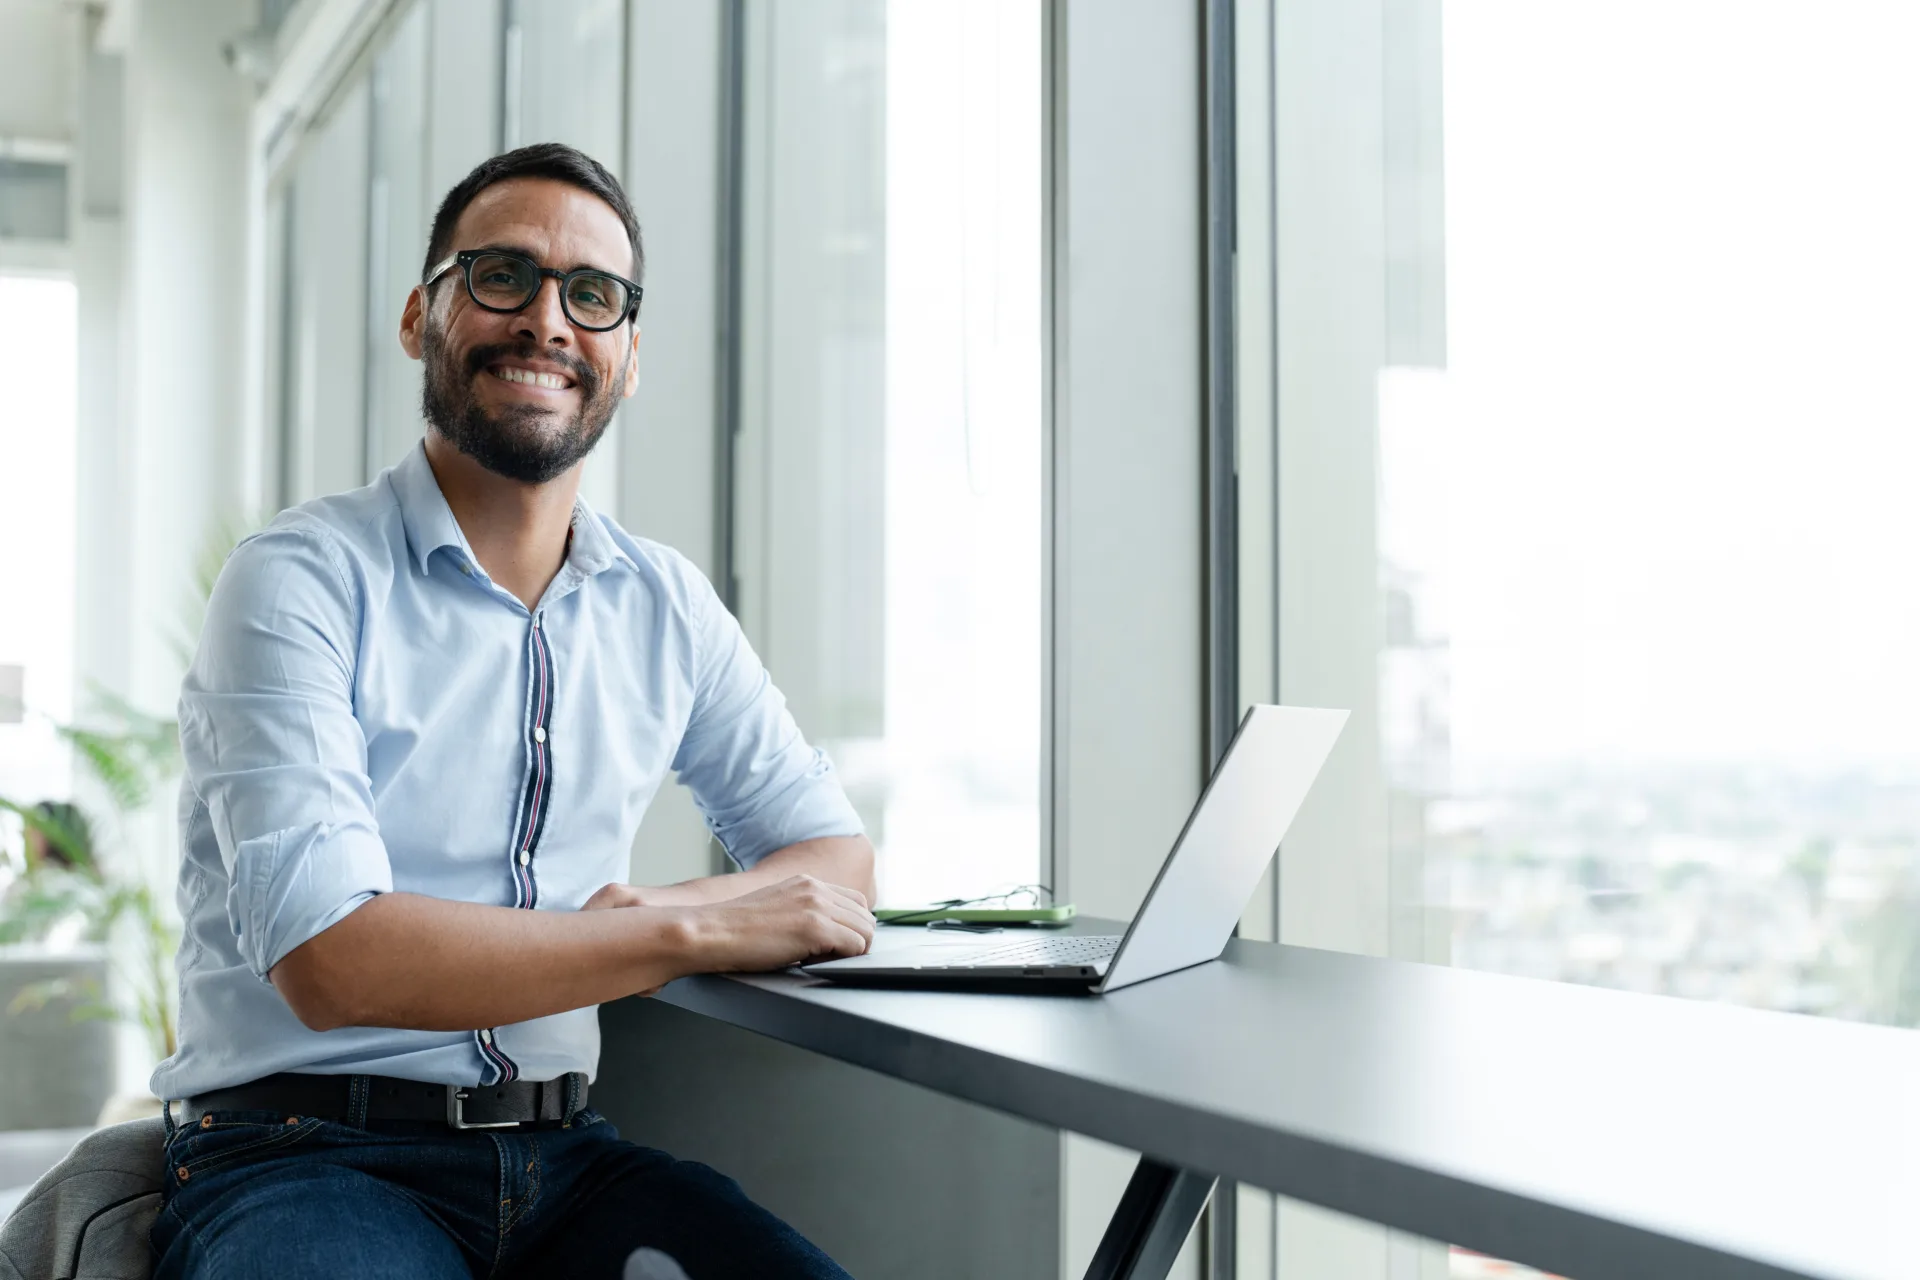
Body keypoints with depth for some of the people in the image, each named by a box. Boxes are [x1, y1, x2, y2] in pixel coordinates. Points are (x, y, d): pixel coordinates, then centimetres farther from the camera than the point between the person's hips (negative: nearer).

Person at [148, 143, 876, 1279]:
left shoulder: (667, 606, 9)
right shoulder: (304, 583, -8)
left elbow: (832, 851, 12)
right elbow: (328, 959, -20)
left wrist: (668, 905, -10)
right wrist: (691, 934, -17)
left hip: (559, 1154, 5)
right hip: (301, 1155, -4)